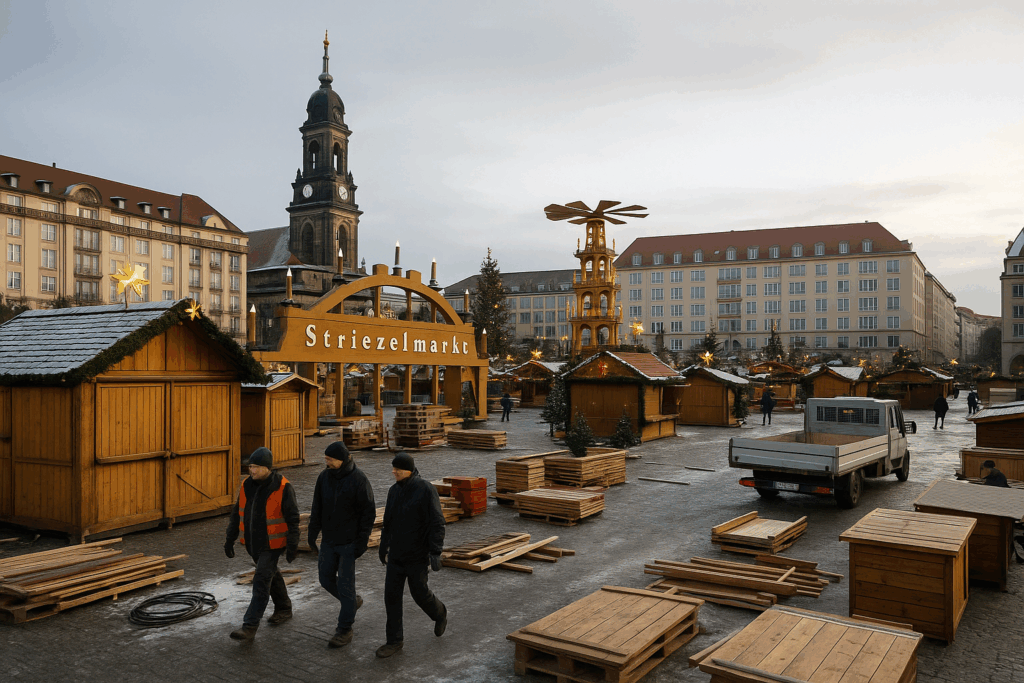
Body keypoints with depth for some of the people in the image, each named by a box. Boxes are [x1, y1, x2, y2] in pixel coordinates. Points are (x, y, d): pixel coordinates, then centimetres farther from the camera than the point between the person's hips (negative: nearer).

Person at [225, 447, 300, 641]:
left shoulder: (283, 488, -18)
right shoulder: (247, 485, -1)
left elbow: (292, 518, -14)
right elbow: (237, 514, 9)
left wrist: (292, 545, -17)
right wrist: (230, 539, 9)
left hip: (272, 543, -6)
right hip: (252, 543, 7)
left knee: (261, 581, -9)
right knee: (271, 574, 21)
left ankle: (250, 626, -5)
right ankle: (283, 608, 40)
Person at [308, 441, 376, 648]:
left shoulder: (358, 480, -17)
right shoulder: (324, 477, -1)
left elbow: (368, 513, -14)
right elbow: (317, 508, 8)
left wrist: (362, 542, -16)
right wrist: (312, 535, 5)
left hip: (350, 541, -6)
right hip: (329, 539, 6)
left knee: (345, 583, -2)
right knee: (326, 579, 13)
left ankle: (345, 630, 11)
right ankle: (352, 602, 39)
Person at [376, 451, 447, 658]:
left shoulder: (426, 489, -18)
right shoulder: (394, 490, 3)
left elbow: (437, 523, -18)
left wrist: (435, 552, -21)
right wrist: (383, 547, 19)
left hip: (418, 555, -6)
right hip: (396, 554, 6)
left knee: (419, 593, 8)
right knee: (391, 594, 3)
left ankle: (439, 614, 39)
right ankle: (394, 640, 15)